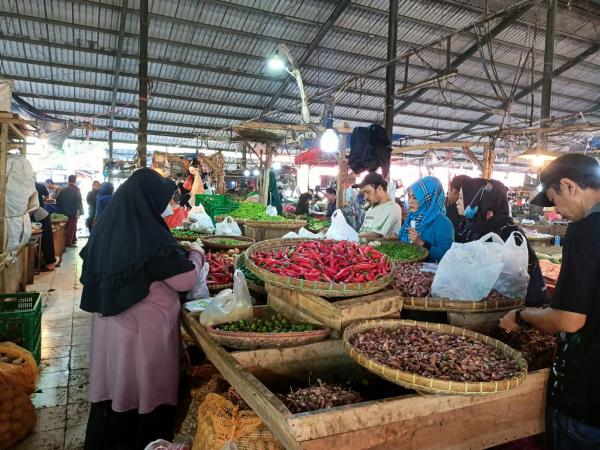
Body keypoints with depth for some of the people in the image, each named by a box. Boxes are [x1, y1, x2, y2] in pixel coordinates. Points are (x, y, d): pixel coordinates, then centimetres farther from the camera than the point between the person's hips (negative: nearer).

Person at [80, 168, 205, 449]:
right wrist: (196, 257, 0)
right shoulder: (150, 235, -24)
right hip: (145, 328, -7)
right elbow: (186, 280, -18)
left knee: (115, 383, 22)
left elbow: (92, 272, 14)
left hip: (110, 324, 7)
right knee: (146, 388, 12)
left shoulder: (106, 227, -1)